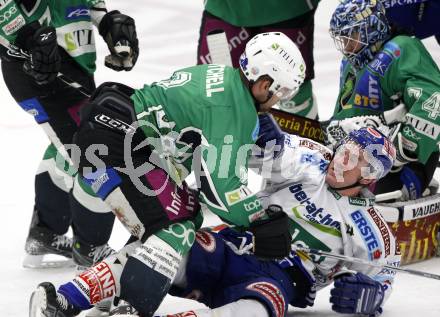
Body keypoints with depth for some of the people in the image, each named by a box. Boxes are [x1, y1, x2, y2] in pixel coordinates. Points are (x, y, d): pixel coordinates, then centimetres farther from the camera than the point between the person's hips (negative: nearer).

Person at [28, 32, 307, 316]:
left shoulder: (223, 78, 14)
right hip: (114, 145, -10)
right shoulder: (233, 109, -15)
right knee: (177, 231, -13)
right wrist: (263, 220, -5)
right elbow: (220, 187, -17)